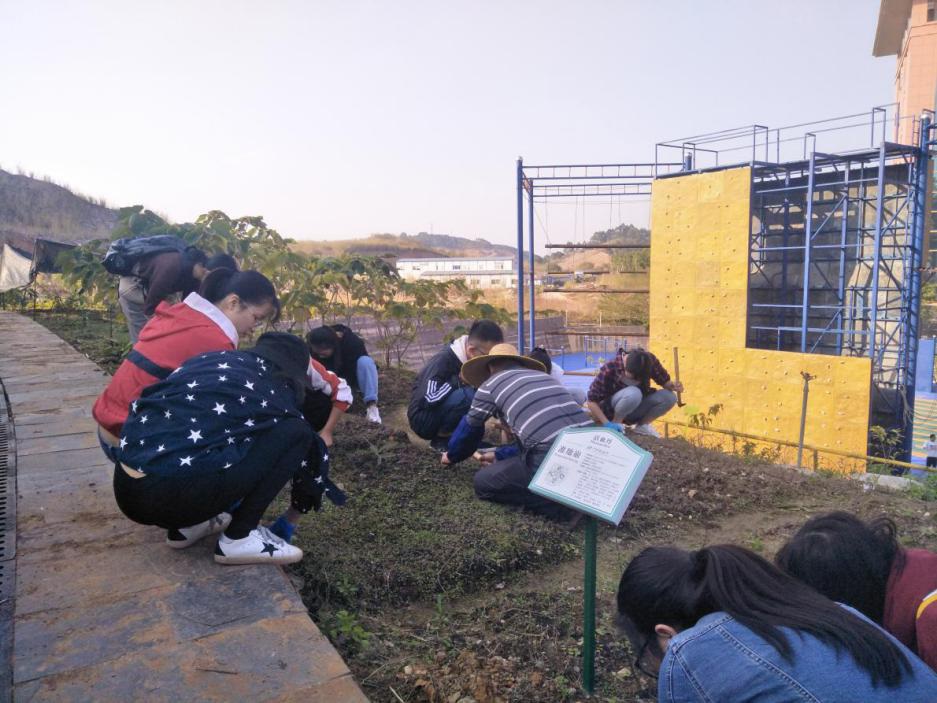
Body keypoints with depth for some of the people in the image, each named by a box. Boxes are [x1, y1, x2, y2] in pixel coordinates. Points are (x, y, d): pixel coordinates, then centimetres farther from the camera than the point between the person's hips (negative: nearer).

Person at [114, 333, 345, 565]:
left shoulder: (212, 360, 20)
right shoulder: (275, 395, 5)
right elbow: (311, 453, 17)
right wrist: (303, 500, 38)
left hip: (124, 487, 8)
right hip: (172, 494, -7)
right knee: (296, 432, -1)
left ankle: (185, 525, 19)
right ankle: (239, 538, 2)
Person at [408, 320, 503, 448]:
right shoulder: (443, 361, -25)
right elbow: (427, 400, -32)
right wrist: (459, 381, -27)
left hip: (446, 411, 7)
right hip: (423, 420, -7)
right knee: (468, 395, -31)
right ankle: (441, 438, -11)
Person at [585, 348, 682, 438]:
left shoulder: (649, 361, -16)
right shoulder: (609, 369, -27)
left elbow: (664, 381, -2)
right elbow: (591, 400, -23)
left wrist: (673, 385, -25)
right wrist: (607, 424, -31)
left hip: (636, 409, 5)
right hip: (611, 410, -5)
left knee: (669, 397, -20)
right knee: (633, 393, -36)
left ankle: (642, 425, -1)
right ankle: (616, 423, -13)